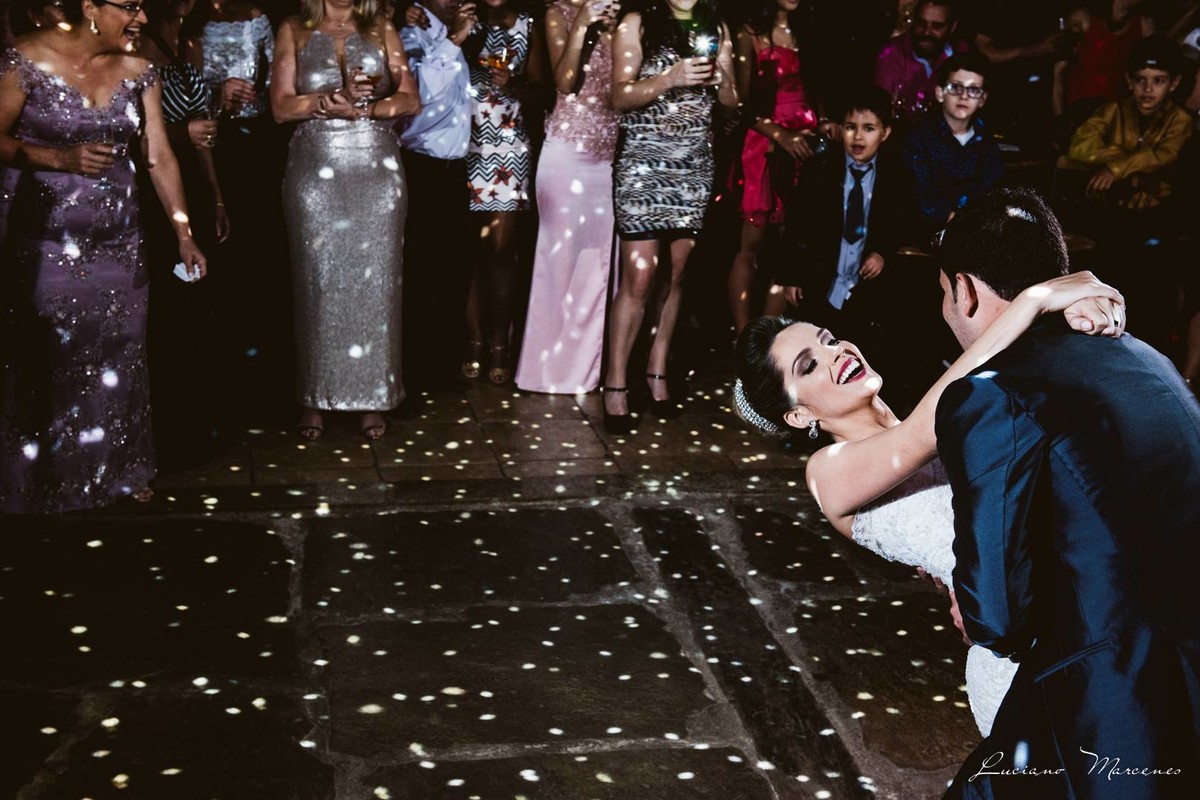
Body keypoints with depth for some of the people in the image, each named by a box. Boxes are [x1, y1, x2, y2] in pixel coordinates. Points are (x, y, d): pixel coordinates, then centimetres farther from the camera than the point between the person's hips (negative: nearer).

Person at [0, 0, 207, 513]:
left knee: (116, 358, 7)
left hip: (118, 240, 4)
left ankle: (116, 471, 23)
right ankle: (45, 481, 18)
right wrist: (61, 157, -20)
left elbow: (159, 156, 4)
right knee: (49, 360, 2)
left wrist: (183, 234, 0)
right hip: (47, 241, -4)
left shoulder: (137, 72, 4)